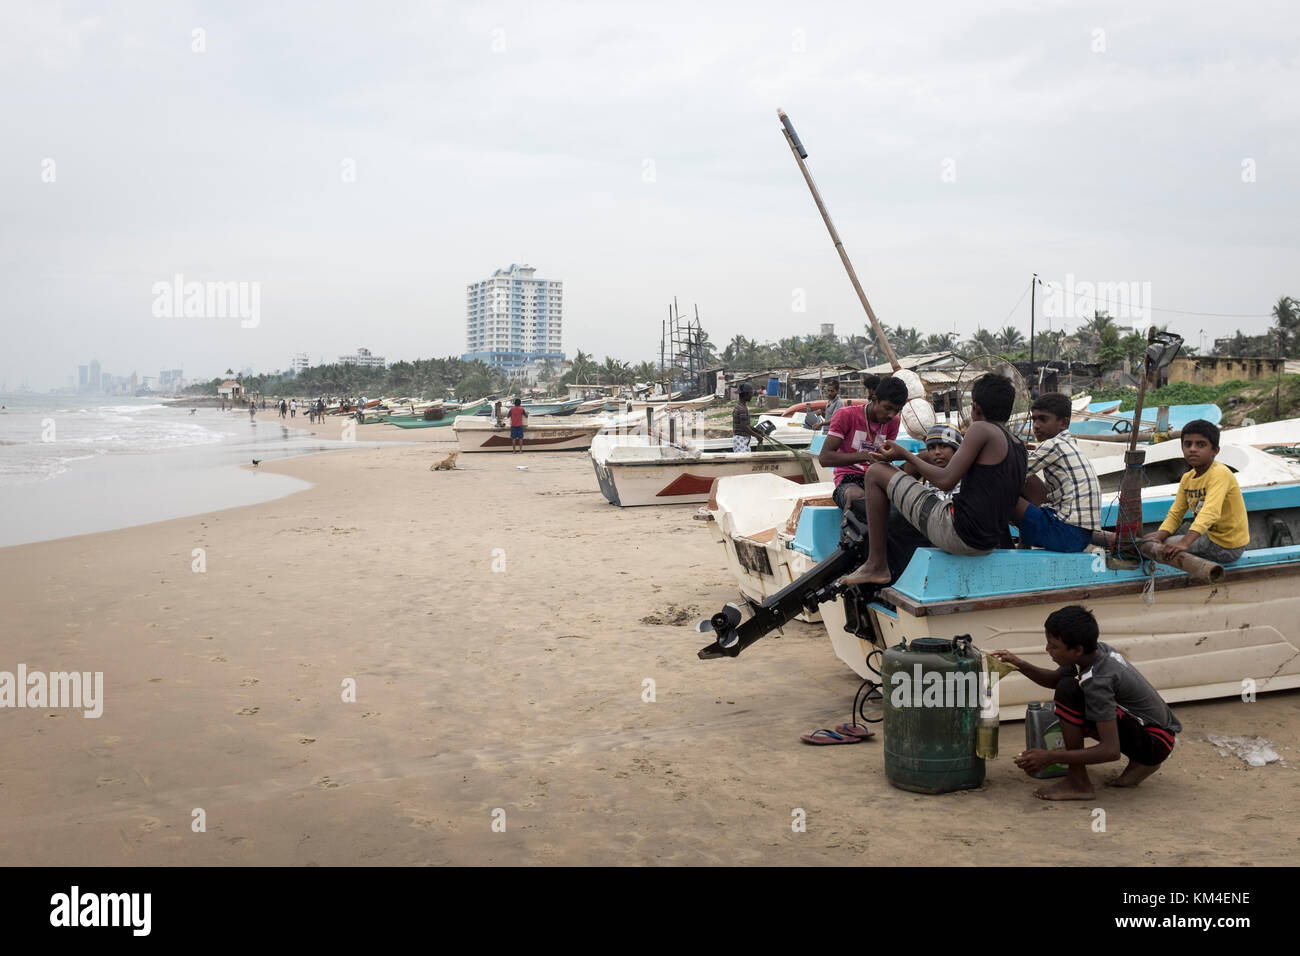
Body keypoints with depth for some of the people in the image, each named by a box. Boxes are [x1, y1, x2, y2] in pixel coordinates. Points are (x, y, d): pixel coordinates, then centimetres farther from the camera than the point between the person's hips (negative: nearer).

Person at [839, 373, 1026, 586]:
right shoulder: (1020, 448, 14)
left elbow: (946, 481, -15)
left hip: (958, 533, -9)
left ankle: (876, 566, 2)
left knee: (876, 472, 1)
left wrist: (905, 455, -1)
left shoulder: (982, 430, -10)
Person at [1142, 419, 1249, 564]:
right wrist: (1158, 537, -18)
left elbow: (1210, 512, -38)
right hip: (1211, 535, 8)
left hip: (1227, 547, -8)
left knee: (1167, 549, -17)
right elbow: (1175, 514, 3)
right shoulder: (1187, 478, 3)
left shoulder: (1219, 473, -24)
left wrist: (1184, 543, -50)